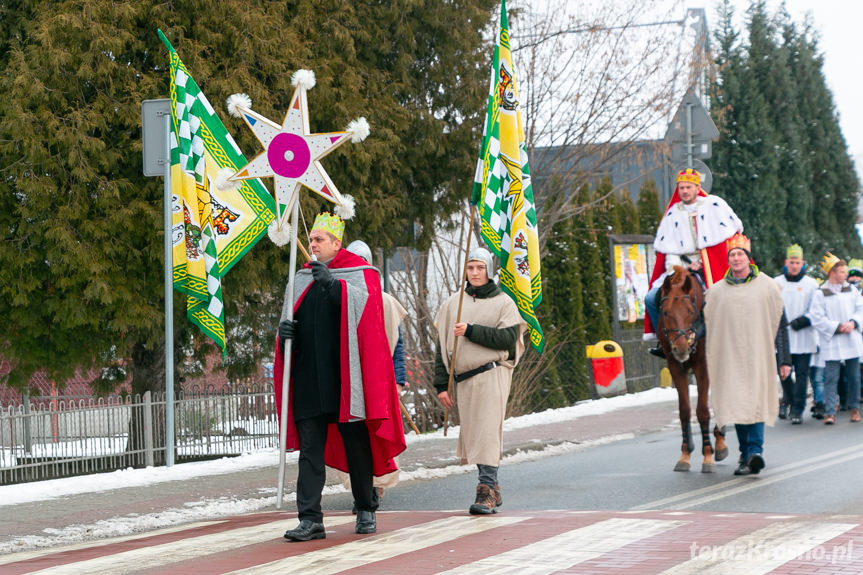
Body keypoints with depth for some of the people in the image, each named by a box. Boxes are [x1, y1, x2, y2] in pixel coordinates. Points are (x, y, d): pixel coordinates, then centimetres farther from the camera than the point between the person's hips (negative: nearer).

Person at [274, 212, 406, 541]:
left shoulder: (360, 274, 4)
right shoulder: (301, 279, 17)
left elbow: (364, 305, -14)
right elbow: (293, 320, 20)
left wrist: (333, 285, -25)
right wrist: (285, 330, -3)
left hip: (345, 374, -3)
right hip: (309, 375, 3)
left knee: (356, 445, 4)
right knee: (309, 448, -5)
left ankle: (366, 511, 19)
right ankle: (310, 520, -8)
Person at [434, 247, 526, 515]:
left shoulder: (503, 302, 5)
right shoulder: (453, 303, 15)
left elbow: (507, 338, -10)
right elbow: (442, 345, 14)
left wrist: (471, 330, -14)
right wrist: (441, 384, 8)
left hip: (492, 375, -5)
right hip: (464, 380, 5)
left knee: (487, 433, -13)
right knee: (473, 435, 5)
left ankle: (486, 490, -15)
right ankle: (493, 491, 14)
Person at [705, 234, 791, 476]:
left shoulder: (767, 286, 5)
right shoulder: (717, 291, 9)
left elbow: (780, 323, 6)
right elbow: (708, 326, 11)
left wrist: (784, 359, 2)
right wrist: (710, 361, 0)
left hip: (758, 356, -2)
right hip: (729, 358, 3)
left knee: (755, 401, -14)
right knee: (736, 406, 2)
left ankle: (755, 450, -20)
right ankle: (746, 453, 10)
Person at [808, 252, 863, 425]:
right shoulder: (820, 294, -3)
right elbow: (818, 320, -8)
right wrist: (838, 327, -14)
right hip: (832, 345, -4)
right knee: (831, 378, -8)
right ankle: (830, 412, -8)